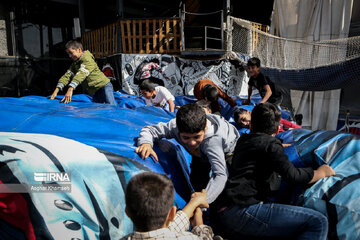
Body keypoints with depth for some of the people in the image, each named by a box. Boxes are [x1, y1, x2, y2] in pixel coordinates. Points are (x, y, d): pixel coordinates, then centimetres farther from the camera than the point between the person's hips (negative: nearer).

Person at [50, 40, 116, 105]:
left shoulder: (87, 59, -13)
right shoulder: (74, 64, 14)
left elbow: (81, 75, -28)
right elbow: (67, 76, 2)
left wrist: (70, 89, -40)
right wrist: (56, 91, -12)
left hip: (104, 86, -8)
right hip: (94, 92, 9)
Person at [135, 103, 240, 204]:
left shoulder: (213, 139, -50)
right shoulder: (175, 126, -38)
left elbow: (220, 175, -55)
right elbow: (149, 130, -28)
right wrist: (146, 143, -52)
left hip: (228, 150, -3)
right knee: (197, 183, 2)